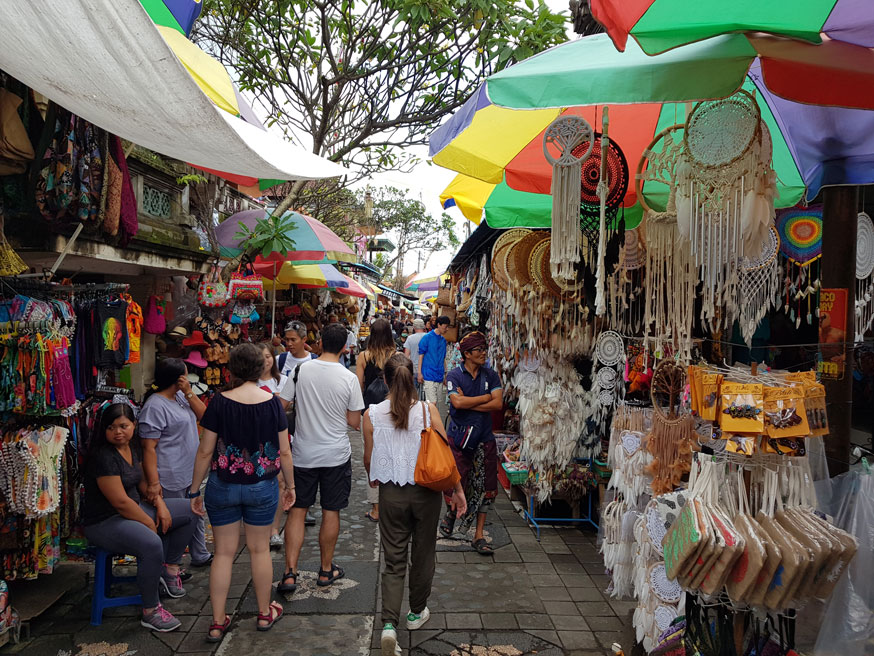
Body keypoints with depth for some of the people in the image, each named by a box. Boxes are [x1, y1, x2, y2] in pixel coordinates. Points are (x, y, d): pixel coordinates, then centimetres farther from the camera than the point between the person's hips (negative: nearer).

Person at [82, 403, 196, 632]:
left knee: (189, 510, 7)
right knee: (152, 545, -35)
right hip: (104, 522, -9)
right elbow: (120, 502, -24)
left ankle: (170, 569, 15)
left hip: (135, 509, 10)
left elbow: (143, 481, 16)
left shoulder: (132, 446, 4)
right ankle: (150, 612, -16)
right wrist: (150, 523, -15)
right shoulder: (103, 456, -22)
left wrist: (159, 503, -1)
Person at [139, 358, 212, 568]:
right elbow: (149, 447, -22)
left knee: (196, 515, 20)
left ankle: (200, 556, 36)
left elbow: (202, 415, 5)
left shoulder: (180, 396, 8)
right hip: (172, 479, -9)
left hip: (190, 472, 10)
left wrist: (189, 393, -7)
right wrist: (153, 482, -25)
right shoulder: (154, 406, -20)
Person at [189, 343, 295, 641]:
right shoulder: (273, 402, -8)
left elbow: (205, 451, -9)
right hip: (263, 487, 1)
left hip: (223, 486, -1)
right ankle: (265, 613, 30)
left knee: (224, 552, 11)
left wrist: (194, 490, 3)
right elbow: (284, 452, -3)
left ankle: (218, 623, 19)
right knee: (260, 549, 15)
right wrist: (290, 486, 10)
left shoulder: (220, 402, -11)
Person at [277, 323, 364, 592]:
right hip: (336, 454, -1)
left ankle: (290, 573, 9)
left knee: (297, 510, 12)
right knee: (331, 512, 12)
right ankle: (326, 570, 25)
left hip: (303, 453, 1)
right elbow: (355, 422, -6)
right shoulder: (349, 378, -12)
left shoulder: (301, 370, -9)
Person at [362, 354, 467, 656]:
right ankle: (416, 613, 36)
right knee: (423, 554, 19)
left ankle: (389, 623, -2)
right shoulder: (427, 410, -12)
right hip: (426, 492, 0)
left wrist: (373, 479, 23)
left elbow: (368, 458, 1)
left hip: (391, 493, 0)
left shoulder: (372, 414, -9)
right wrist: (457, 489, 1)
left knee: (394, 560, 11)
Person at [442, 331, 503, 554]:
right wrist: (486, 397, -12)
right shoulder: (454, 375, -4)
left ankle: (478, 536, 17)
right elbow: (457, 402, -20)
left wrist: (467, 402, -12)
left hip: (484, 437, 3)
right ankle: (451, 512, 32)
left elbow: (498, 404, -8)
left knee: (485, 488, 4)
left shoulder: (491, 375, 5)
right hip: (459, 436, -3)